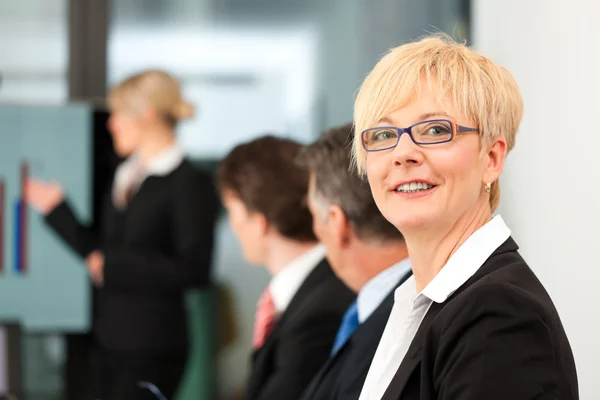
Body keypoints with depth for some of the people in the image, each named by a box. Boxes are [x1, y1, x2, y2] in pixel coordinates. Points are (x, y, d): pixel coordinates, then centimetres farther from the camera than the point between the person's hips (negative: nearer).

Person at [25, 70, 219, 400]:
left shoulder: (191, 184, -11)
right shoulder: (126, 176, 12)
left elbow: (192, 270, -18)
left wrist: (114, 266, -14)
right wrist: (56, 208, 18)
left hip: (151, 347, -8)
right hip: (110, 336, 8)